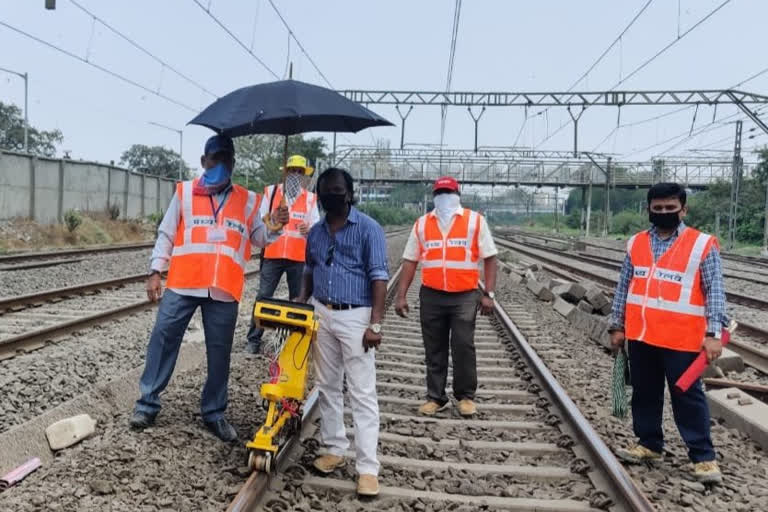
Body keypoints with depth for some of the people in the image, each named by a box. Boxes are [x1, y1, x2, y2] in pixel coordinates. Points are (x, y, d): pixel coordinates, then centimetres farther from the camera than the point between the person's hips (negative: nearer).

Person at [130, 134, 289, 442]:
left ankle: (214, 413, 21)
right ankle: (148, 403, 18)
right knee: (163, 339, 2)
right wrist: (155, 272, 2)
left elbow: (259, 238, 12)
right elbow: (166, 235, 8)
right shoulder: (184, 192, 7)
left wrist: (275, 225, -8)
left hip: (224, 290, 1)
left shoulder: (247, 201, 10)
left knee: (220, 352, 8)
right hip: (182, 284, -1)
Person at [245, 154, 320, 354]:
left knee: (297, 299, 8)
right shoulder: (270, 192, 6)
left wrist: (309, 229, -19)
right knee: (263, 296, 0)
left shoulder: (310, 198, 6)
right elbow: (259, 219, 10)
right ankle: (254, 339, 9)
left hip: (299, 257, 1)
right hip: (272, 254, -1)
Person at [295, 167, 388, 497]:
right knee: (327, 387, 13)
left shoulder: (368, 229, -8)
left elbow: (378, 277, -12)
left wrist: (375, 323, -18)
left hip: (355, 317, -6)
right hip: (321, 315, 6)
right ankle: (334, 449, 28)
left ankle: (368, 468, 2)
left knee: (362, 393, -3)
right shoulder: (315, 232, 10)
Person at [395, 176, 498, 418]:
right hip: (431, 296, 2)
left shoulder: (475, 221, 1)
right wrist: (401, 295, 3)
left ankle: (466, 396, 18)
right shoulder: (422, 224, 7)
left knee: (463, 347, 1)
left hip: (465, 296, -2)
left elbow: (489, 258, 1)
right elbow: (410, 261, 8)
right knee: (434, 350, 9)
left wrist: (489, 293, -6)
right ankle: (436, 397, 21)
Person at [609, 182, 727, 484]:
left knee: (688, 397, 3)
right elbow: (624, 287, 11)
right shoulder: (636, 244, 7)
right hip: (640, 336, 5)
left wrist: (714, 333, -14)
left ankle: (703, 457, 14)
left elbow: (715, 292, -7)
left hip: (681, 339, -5)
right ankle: (649, 445, 29)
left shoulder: (702, 245, -5)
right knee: (644, 393, 15)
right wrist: (617, 326, 10)